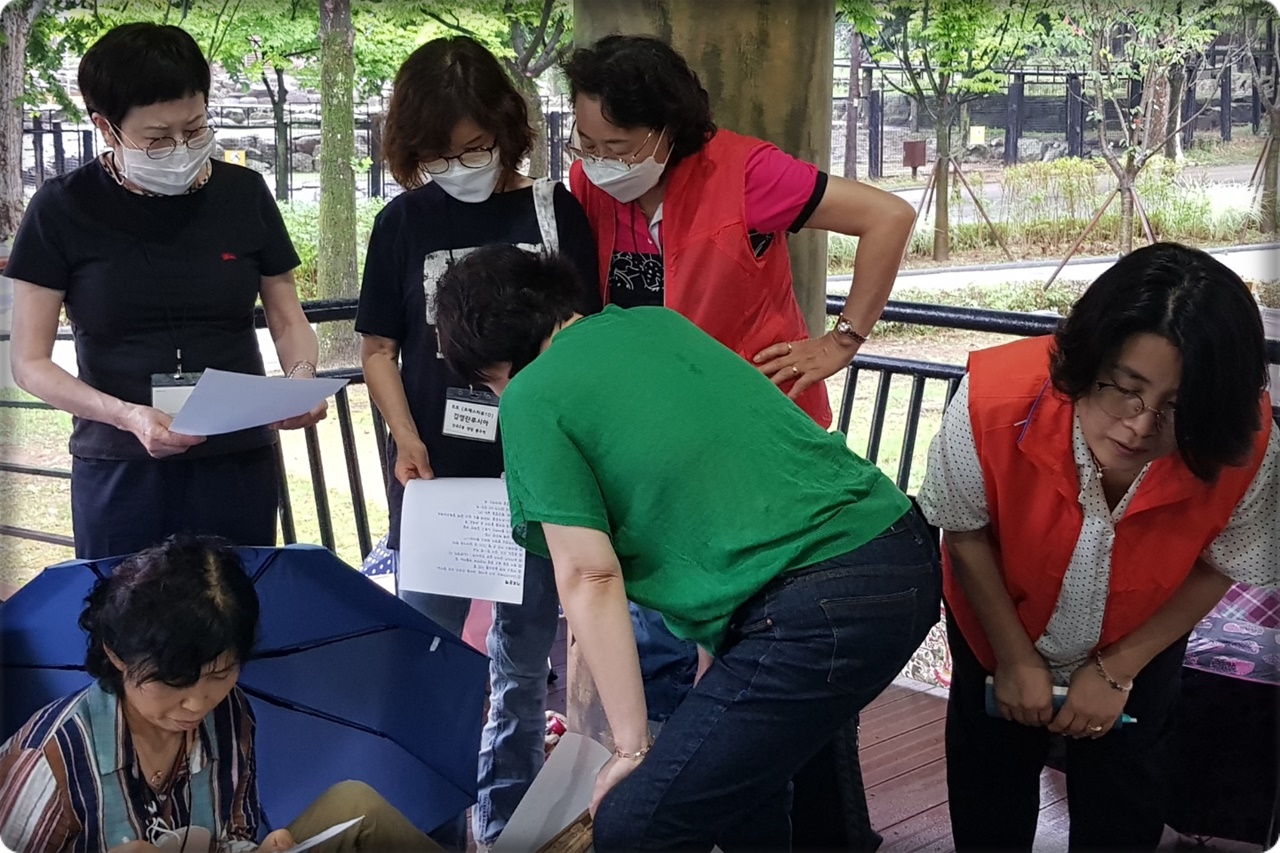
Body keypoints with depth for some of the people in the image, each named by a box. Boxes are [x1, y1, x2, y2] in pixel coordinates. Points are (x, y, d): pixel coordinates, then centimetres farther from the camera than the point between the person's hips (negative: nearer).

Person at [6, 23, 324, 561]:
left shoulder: (243, 193, 2)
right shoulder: (63, 209, -5)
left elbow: (288, 318, 11)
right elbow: (30, 362, -4)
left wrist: (302, 375, -11)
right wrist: (125, 415, -21)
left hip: (239, 466, 2)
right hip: (119, 471, -1)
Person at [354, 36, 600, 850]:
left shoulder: (555, 211, -1)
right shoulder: (404, 222, 2)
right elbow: (380, 347, 6)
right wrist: (407, 441, -9)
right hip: (436, 476, 1)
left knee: (524, 664, 9)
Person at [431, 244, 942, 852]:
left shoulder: (530, 398, -1)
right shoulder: (655, 321, 20)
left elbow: (590, 576, -5)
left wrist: (633, 749, 1)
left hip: (823, 609, -9)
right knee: (738, 757, 30)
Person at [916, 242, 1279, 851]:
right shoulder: (993, 402, -40)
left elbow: (1217, 567, -15)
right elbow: (964, 533, -19)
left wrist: (1118, 669, -11)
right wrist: (1016, 658, -11)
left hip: (1137, 641, 0)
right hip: (999, 620, 0)